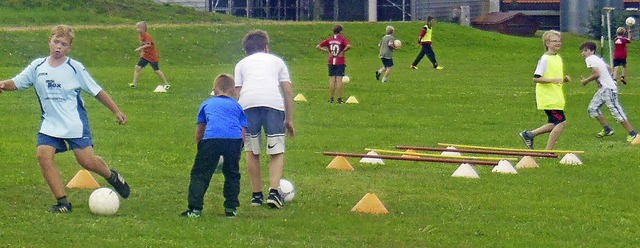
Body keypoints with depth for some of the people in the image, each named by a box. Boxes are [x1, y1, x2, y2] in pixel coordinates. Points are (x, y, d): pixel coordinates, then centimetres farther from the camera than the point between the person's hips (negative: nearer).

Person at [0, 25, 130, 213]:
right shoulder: (37, 67, 5)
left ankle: (112, 177, 25)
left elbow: (97, 91, 3)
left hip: (76, 124, -3)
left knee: (87, 161, -10)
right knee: (43, 154, -17)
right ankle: (62, 202, -9)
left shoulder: (75, 68, -3)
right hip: (50, 124, 3)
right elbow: (16, 83, 7)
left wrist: (116, 111, 5)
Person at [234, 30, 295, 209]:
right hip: (274, 103, -1)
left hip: (248, 103, 1)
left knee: (252, 152, 14)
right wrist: (289, 120, 23)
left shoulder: (242, 64, 30)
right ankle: (273, 192, -12)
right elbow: (288, 90, 20)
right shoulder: (277, 61, 30)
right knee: (277, 152, 4)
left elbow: (237, 93, 18)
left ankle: (257, 195, 16)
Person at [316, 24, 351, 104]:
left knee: (332, 80, 7)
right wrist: (343, 51, -13)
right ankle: (339, 99, -3)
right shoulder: (342, 39, -8)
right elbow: (349, 46, -27)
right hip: (340, 63, -3)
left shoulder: (329, 40, 5)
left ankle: (331, 98, 9)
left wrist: (327, 51, 3)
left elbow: (318, 46, 4)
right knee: (339, 80, -3)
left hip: (331, 62, 3)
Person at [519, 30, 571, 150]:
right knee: (561, 122, -11)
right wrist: (552, 80, -27)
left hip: (556, 98, 9)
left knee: (554, 124, 12)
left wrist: (564, 79, 5)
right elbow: (536, 78, -17)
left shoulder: (558, 58, 13)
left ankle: (529, 134, 23)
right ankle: (548, 151, -4)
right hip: (549, 98, -9)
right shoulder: (545, 59, -13)